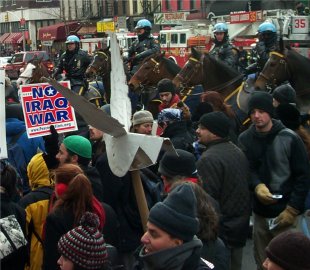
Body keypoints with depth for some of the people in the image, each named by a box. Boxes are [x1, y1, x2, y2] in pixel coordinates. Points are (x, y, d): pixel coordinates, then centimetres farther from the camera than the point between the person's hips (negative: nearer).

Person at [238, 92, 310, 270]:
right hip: (260, 212, 4)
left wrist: (292, 209, -12)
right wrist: (257, 186, -19)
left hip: (285, 212, -4)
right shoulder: (245, 138, -1)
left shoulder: (290, 139, -11)